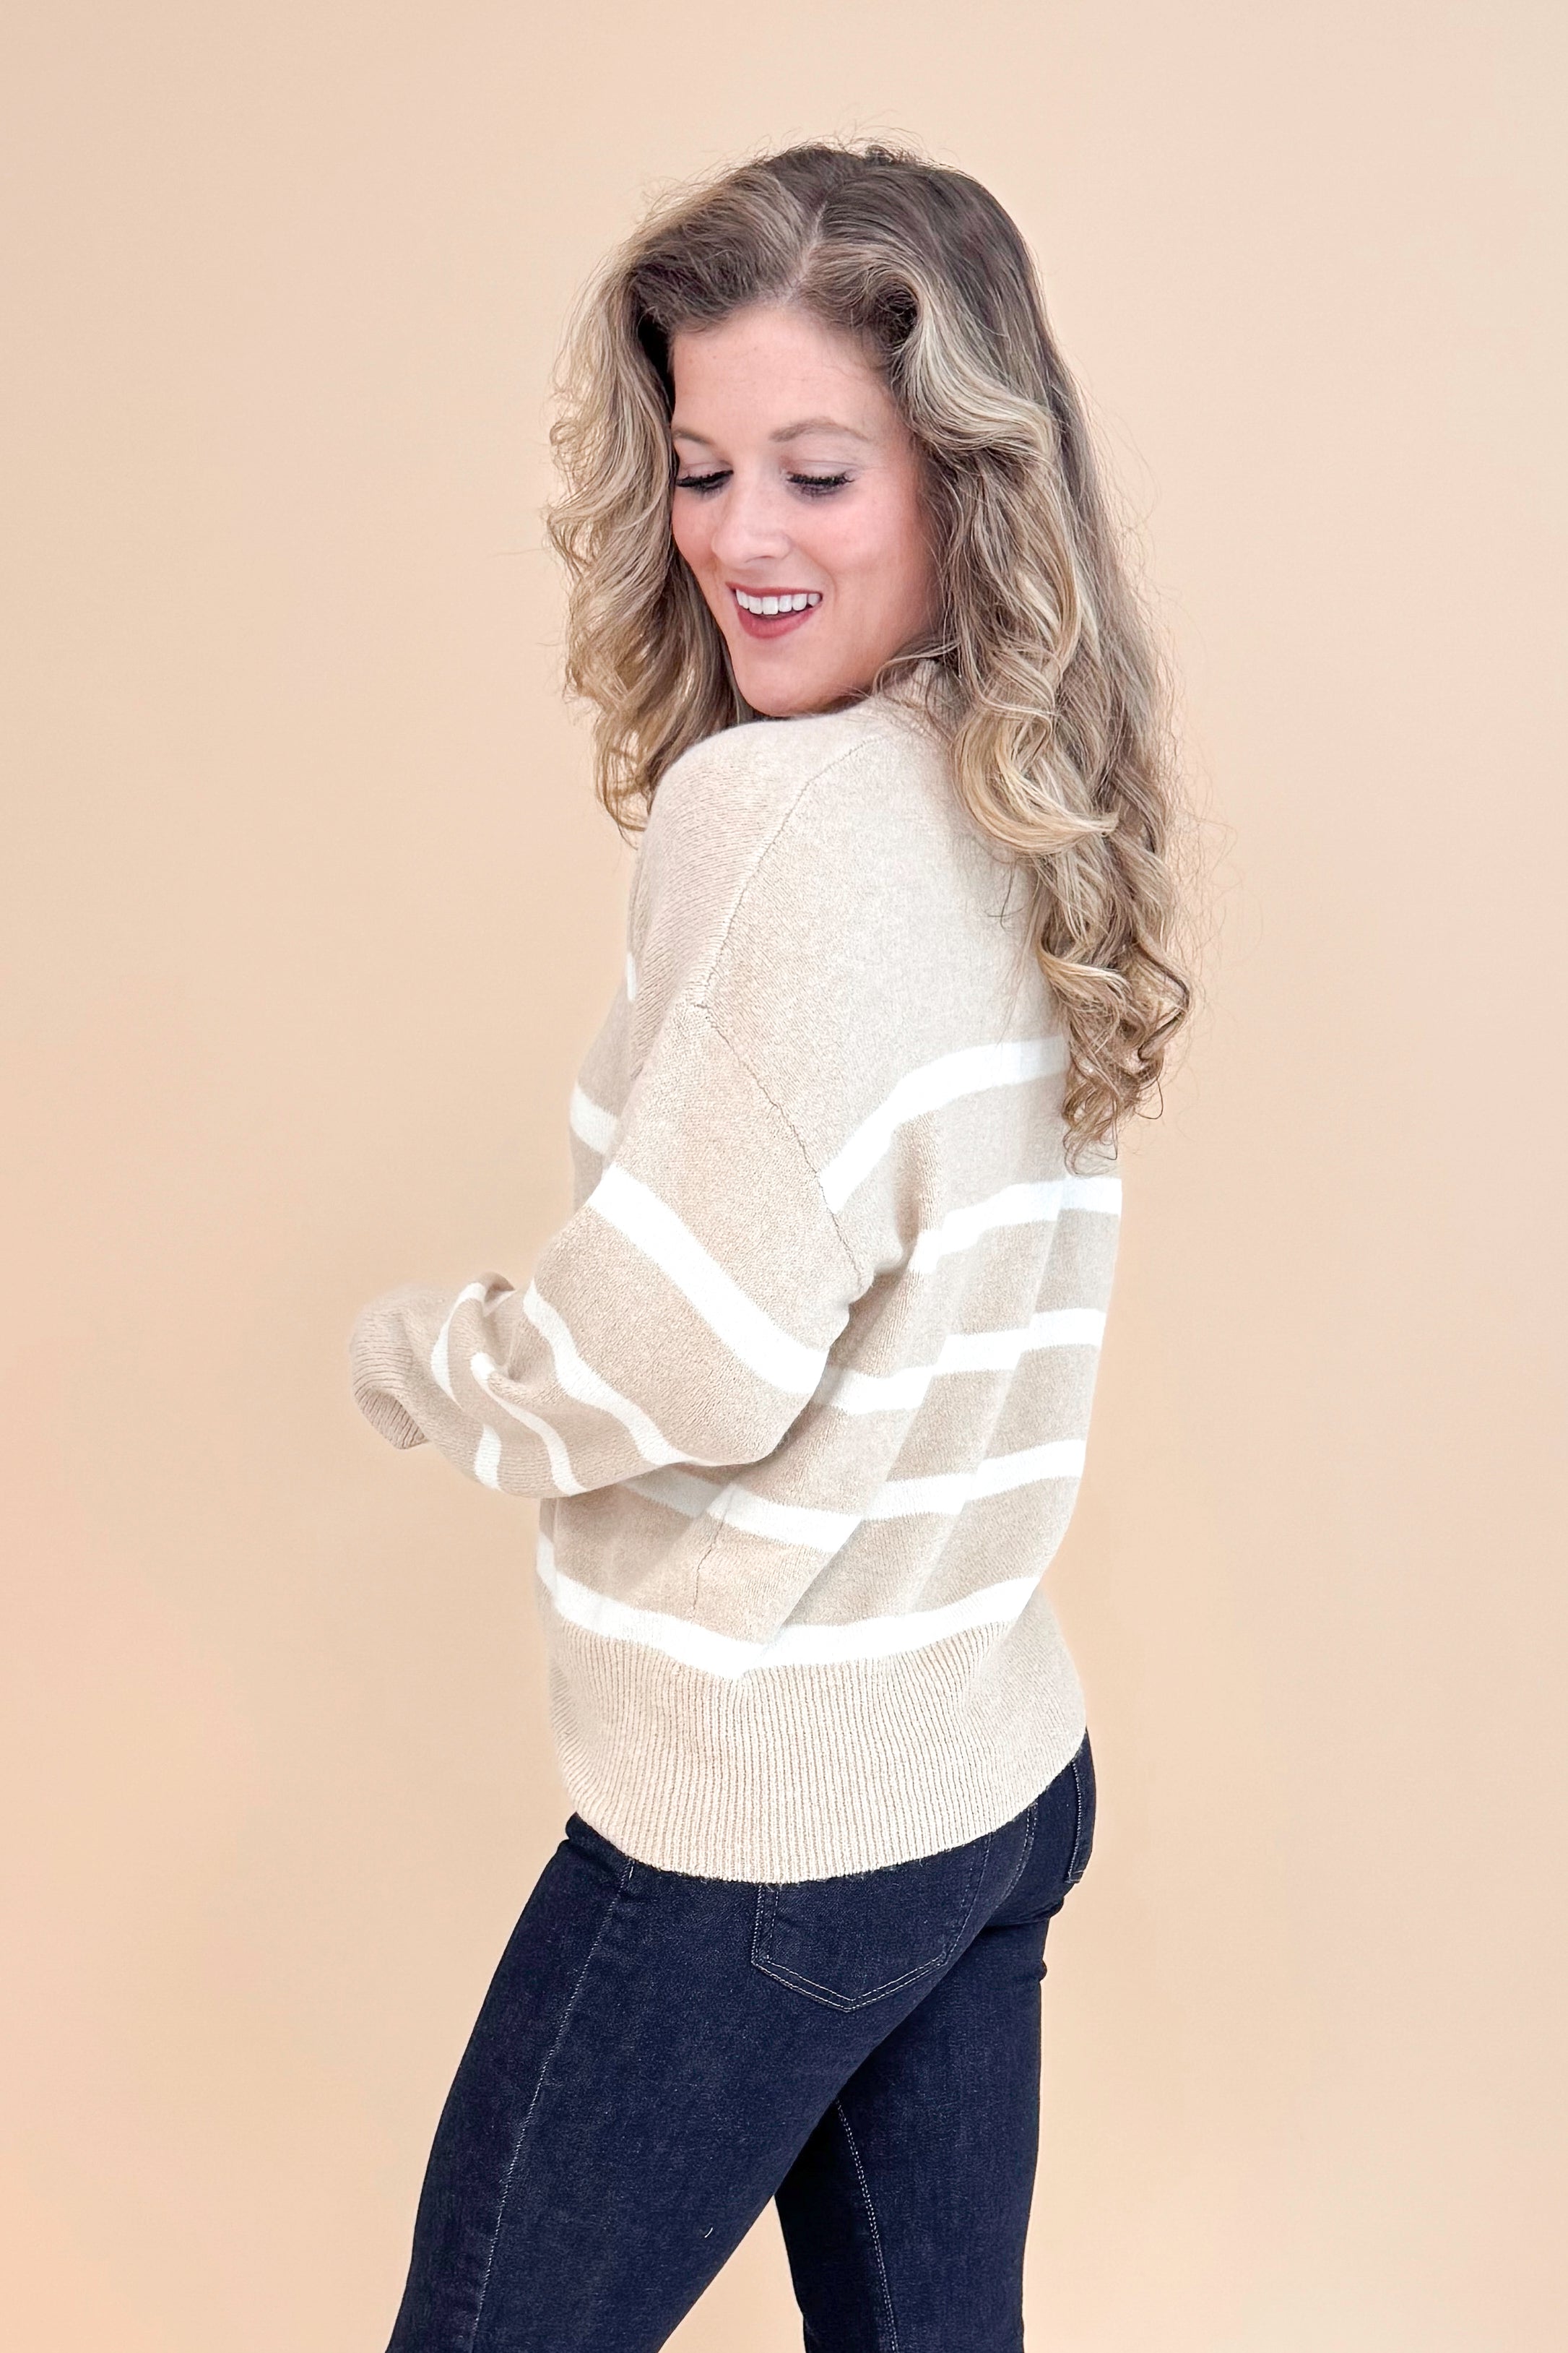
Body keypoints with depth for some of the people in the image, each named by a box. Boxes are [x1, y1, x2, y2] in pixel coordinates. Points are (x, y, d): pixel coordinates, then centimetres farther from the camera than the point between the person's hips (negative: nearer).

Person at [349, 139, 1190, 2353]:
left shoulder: (781, 803, -22)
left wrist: (408, 1348, -6)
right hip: (1007, 1775, 8)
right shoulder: (1039, 821, 4)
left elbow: (678, 1359, -24)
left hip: (757, 1828, -8)